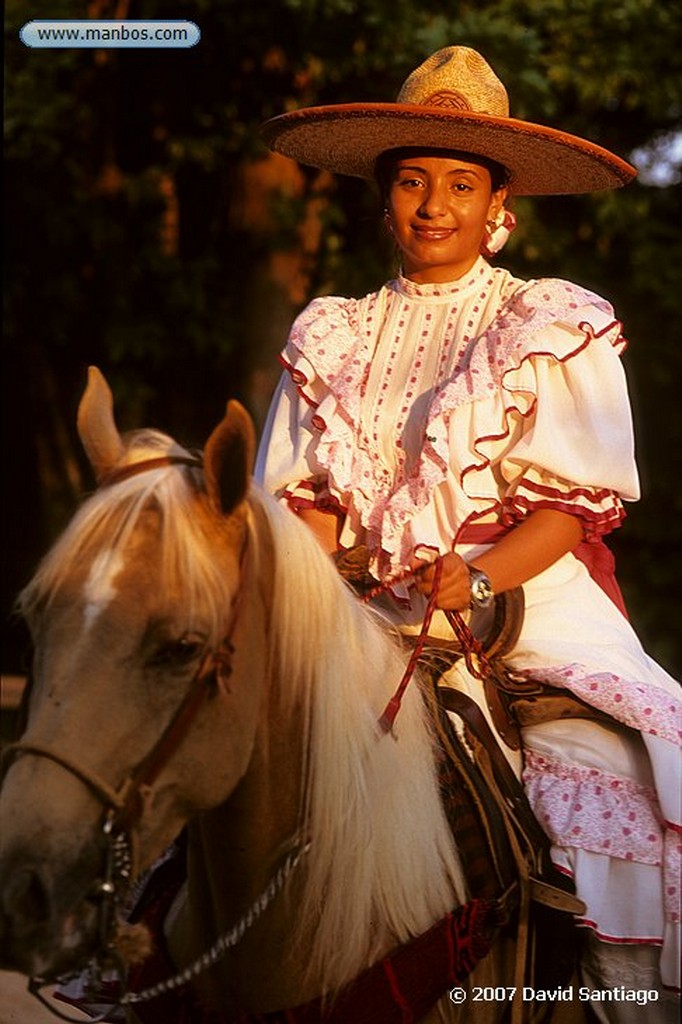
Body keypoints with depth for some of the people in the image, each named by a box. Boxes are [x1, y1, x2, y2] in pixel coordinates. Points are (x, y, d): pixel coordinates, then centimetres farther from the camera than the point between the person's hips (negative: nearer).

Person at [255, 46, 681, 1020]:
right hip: (371, 612, 3)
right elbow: (312, 494, 13)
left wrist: (479, 578, -19)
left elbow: (578, 499, -2)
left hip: (532, 601, -3)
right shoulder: (336, 339, 17)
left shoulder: (557, 331, 6)